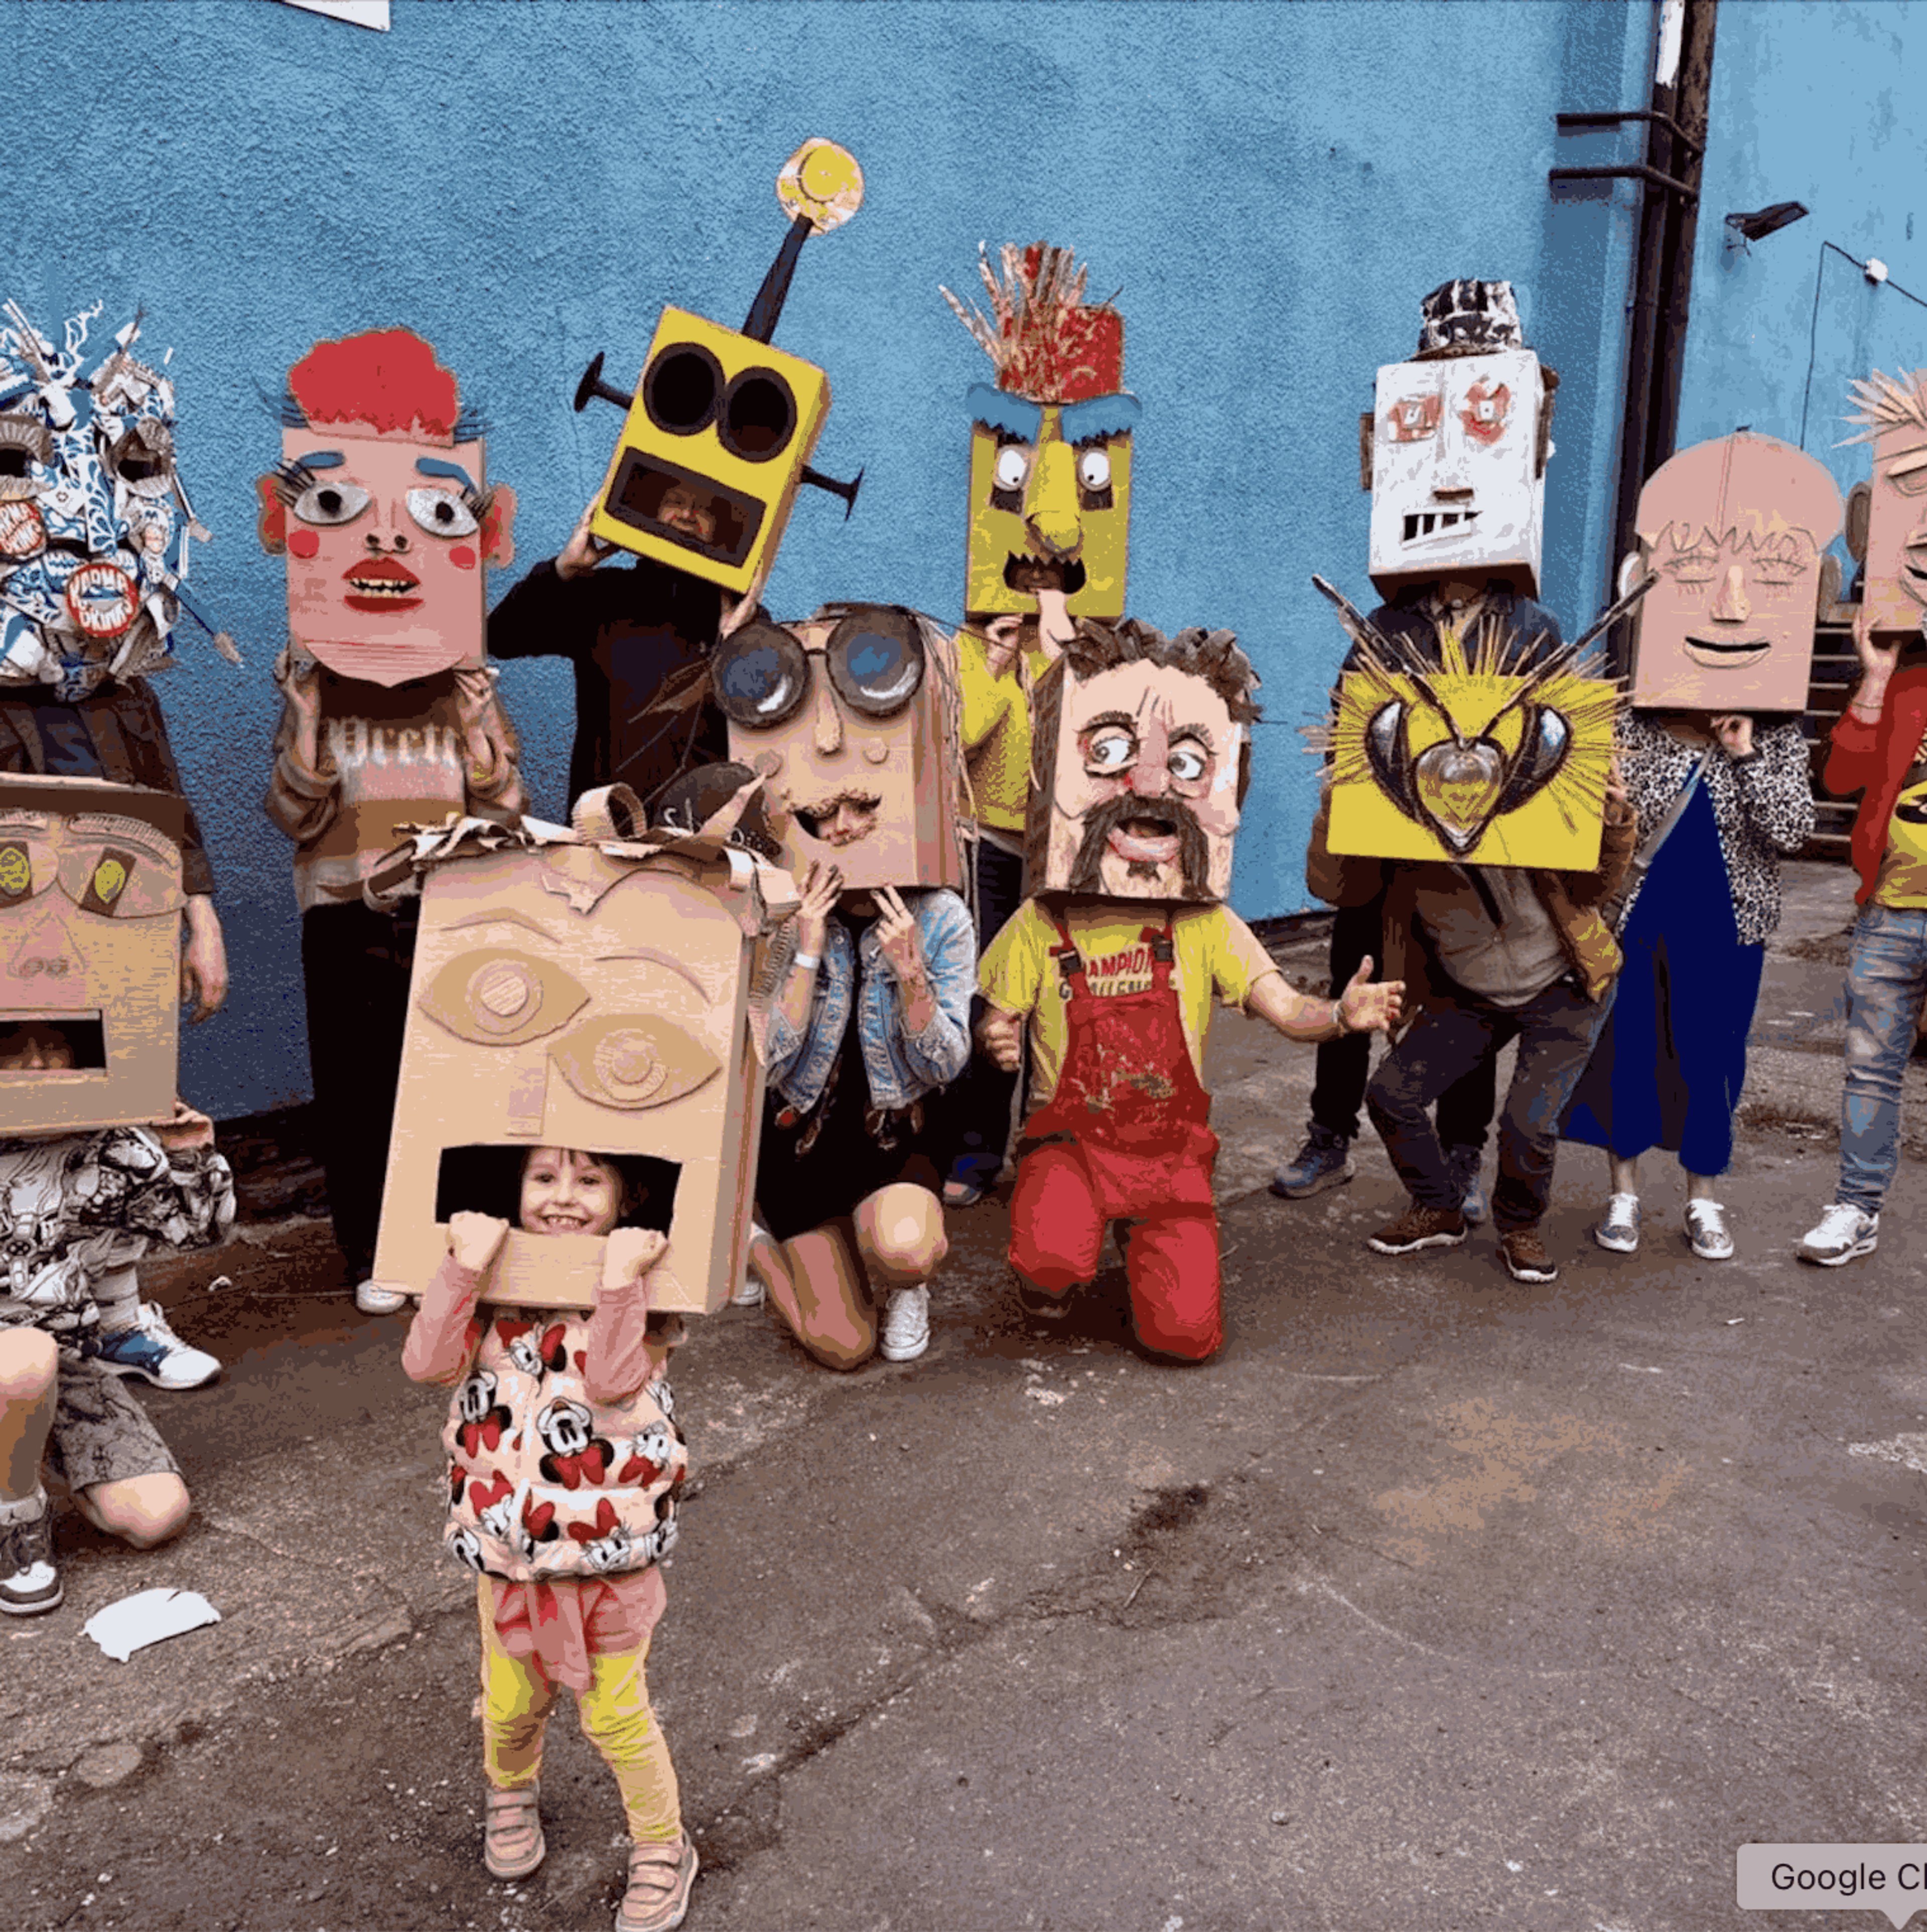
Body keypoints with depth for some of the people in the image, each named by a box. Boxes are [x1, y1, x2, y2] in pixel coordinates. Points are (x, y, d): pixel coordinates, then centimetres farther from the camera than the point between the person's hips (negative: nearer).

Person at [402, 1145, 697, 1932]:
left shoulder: (642, 1291, -13)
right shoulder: (494, 1288, -5)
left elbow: (615, 1381, -29)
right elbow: (428, 1364, -20)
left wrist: (620, 1278, -37)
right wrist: (464, 1267, -29)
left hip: (610, 1552, -3)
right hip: (506, 1550, 3)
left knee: (616, 1715, 11)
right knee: (510, 1703, 22)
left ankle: (662, 1848, 36)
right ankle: (511, 1793, 55)